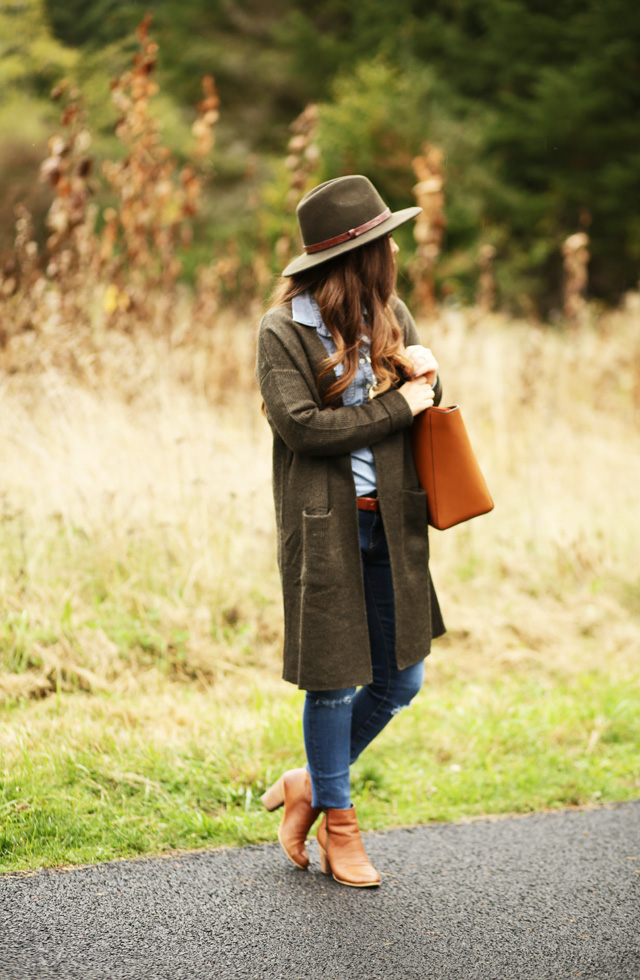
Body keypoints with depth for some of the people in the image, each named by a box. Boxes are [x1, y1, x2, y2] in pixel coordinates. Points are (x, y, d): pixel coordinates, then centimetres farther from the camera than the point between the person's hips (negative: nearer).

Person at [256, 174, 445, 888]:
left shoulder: (393, 317, 10)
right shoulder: (282, 330, -8)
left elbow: (425, 409, 14)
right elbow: (300, 425, -18)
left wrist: (428, 375, -9)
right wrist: (397, 405, -15)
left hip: (390, 524, 6)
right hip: (324, 528, -6)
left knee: (399, 679, 9)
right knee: (334, 682, 4)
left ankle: (311, 785, 31)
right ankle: (337, 825, 23)